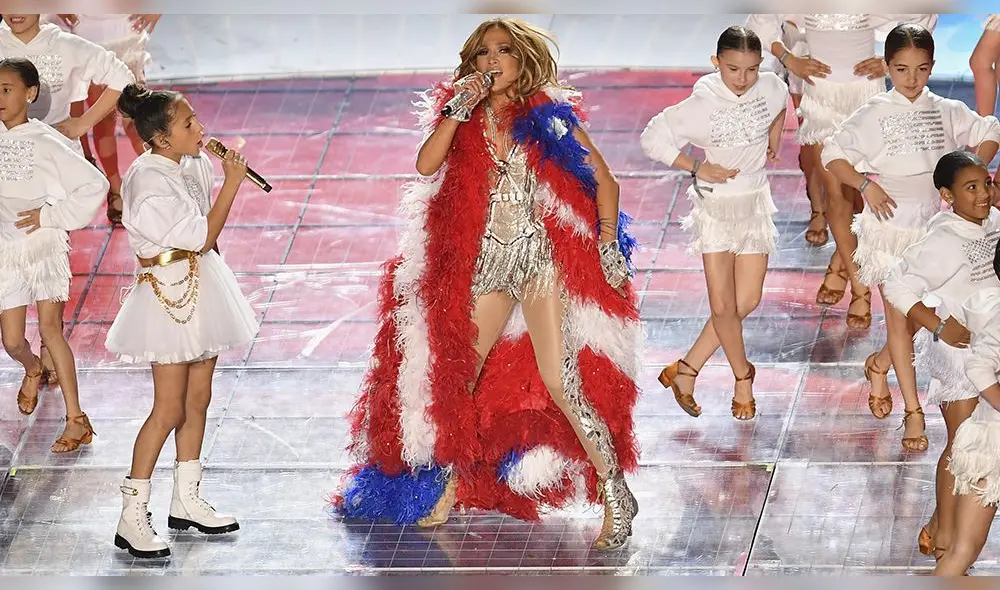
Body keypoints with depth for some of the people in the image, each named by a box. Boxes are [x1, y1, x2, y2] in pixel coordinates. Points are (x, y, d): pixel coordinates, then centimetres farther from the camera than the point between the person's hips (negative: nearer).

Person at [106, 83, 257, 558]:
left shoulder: (194, 163, 4)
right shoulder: (150, 182, -23)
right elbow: (203, 237, -20)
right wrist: (232, 183, -18)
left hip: (201, 286, 9)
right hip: (169, 292, -9)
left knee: (198, 400, 14)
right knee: (170, 409, -8)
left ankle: (186, 501, 26)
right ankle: (132, 519, -3)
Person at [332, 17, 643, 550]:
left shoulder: (549, 116, 0)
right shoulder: (465, 119, 9)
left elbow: (603, 180, 2)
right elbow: (426, 164, -8)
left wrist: (608, 242, -6)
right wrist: (460, 107, -13)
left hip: (542, 257, -4)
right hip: (484, 264, 4)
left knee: (559, 381, -15)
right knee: (456, 378, 8)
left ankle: (615, 495, -11)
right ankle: (449, 488, 24)